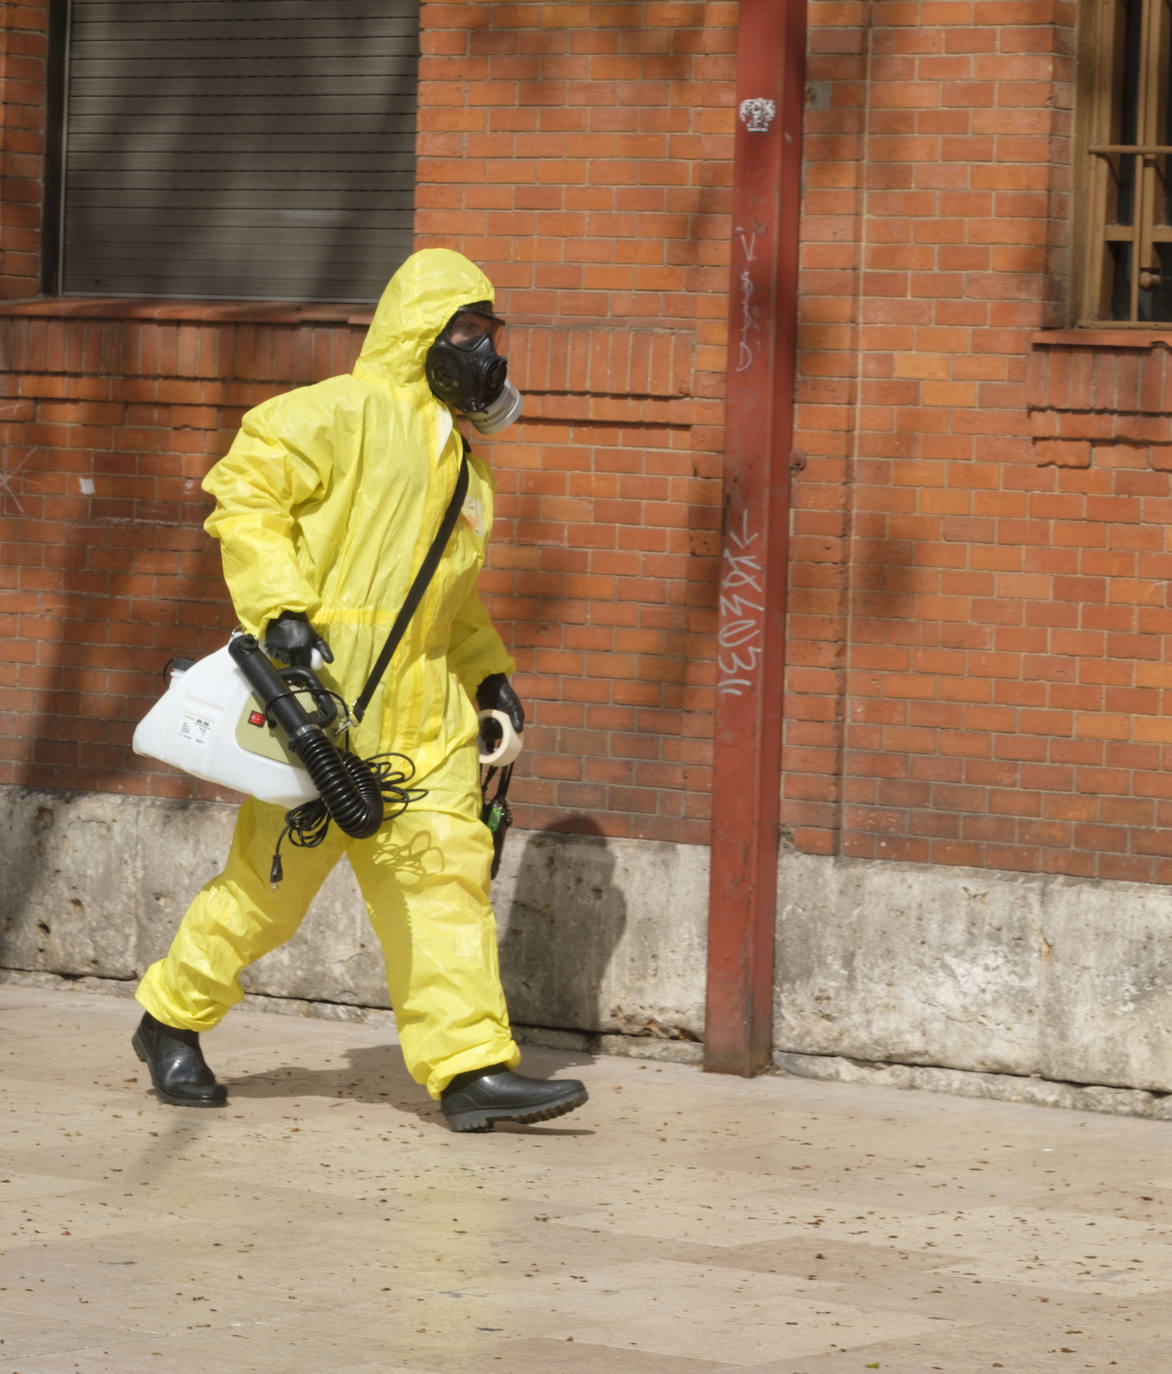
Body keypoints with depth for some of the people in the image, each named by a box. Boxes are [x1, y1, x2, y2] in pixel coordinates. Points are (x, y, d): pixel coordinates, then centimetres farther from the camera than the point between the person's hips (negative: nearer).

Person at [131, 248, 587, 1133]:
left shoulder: (461, 459, 21)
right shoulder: (345, 413, -5)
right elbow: (246, 491, -13)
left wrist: (489, 670, 18)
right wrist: (279, 609, -21)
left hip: (421, 704, 7)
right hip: (322, 686, -7)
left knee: (445, 863, -5)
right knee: (274, 873, 0)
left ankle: (471, 1067, -10)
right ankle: (171, 1023, 20)